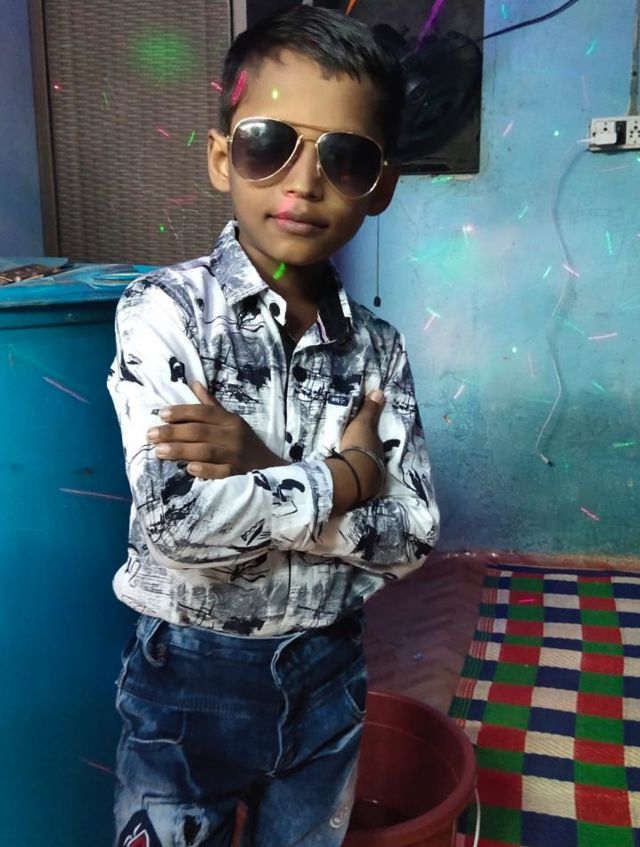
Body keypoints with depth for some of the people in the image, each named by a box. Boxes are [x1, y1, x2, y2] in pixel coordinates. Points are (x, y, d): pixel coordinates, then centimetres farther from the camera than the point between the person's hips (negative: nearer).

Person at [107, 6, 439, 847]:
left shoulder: (378, 348, -5)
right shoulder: (165, 309, -16)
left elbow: (411, 538, -11)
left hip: (328, 677, 4)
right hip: (190, 682, -3)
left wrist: (261, 470, -23)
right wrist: (342, 475, -17)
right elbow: (178, 522, -27)